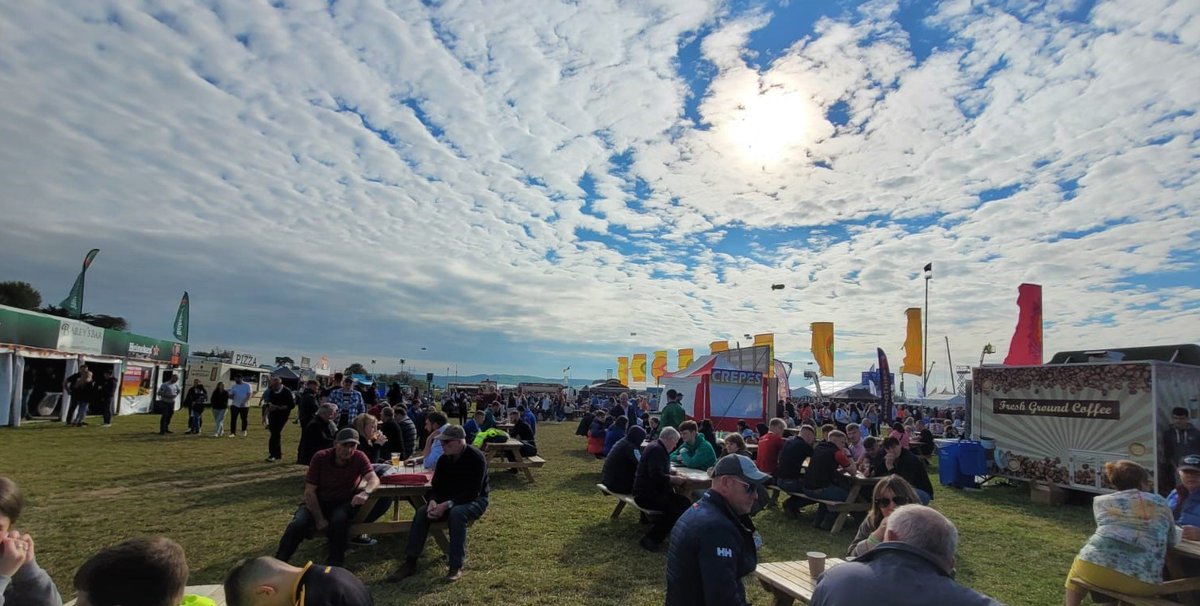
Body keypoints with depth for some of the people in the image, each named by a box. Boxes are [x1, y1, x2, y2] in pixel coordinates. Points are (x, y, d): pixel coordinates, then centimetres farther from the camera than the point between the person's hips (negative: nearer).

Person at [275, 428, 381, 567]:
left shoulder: (359, 458, -14)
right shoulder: (320, 458, -16)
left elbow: (374, 479, -26)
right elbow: (309, 491, -14)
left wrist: (365, 492, -50)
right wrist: (319, 519, -20)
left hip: (343, 504, 0)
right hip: (317, 503, 0)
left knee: (340, 519, -32)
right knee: (298, 524, -26)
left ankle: (335, 562, -14)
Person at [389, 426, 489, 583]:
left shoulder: (476, 458, -21)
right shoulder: (444, 459, -1)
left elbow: (473, 492, -26)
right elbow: (436, 486, 3)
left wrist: (447, 505, -34)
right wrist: (433, 501, -20)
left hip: (475, 500, -6)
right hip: (449, 500, 6)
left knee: (457, 513, -38)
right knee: (422, 512, -17)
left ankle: (457, 567, -30)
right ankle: (410, 563, -13)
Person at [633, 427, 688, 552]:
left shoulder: (658, 448, 15)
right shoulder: (656, 449, -18)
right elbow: (656, 475, -28)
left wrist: (672, 475, 8)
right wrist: (673, 479, -16)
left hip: (653, 490, 10)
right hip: (646, 494, -10)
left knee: (684, 503, -7)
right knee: (673, 508, -29)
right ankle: (650, 539, -19)